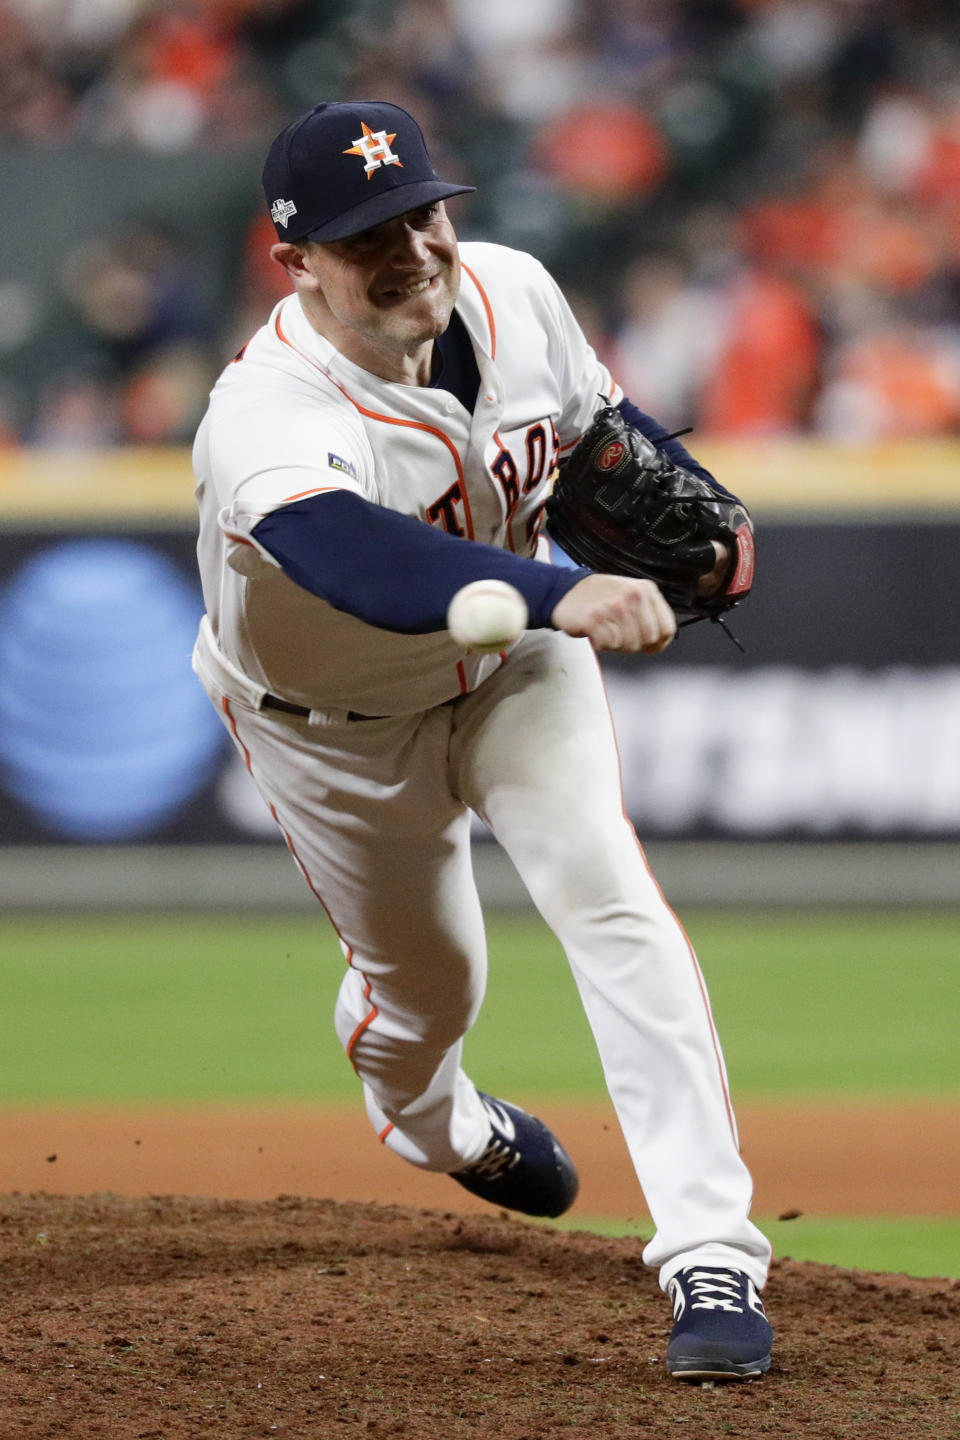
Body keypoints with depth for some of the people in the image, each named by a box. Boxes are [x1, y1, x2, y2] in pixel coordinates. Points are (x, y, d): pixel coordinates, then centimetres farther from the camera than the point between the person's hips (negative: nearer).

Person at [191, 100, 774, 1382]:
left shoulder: (512, 294, -22)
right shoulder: (268, 417, -41)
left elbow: (597, 419, 4)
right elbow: (363, 562, -63)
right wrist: (562, 592, -76)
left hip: (513, 670, 3)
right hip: (333, 722, -3)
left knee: (609, 899, -17)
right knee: (423, 974, 14)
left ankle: (714, 1258, -21)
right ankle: (432, 1124, 54)